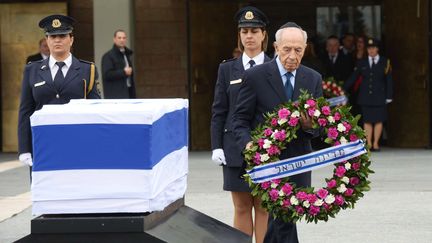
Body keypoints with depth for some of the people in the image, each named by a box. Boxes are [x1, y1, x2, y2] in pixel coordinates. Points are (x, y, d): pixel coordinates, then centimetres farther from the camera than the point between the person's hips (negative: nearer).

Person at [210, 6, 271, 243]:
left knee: (264, 207, 2)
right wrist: (216, 146, -1)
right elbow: (218, 111, 7)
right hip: (235, 148, 1)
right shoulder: (227, 69, 8)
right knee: (241, 208, 5)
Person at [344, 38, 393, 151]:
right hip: (366, 96, 2)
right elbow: (353, 77, 8)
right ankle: (368, 143, 4)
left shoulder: (385, 62, 2)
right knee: (367, 120, 0)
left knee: (378, 120, 0)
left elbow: (389, 80, 2)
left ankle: (375, 143, 8)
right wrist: (343, 90, 2)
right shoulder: (362, 62, 8)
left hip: (379, 96, -1)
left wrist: (389, 96, -2)